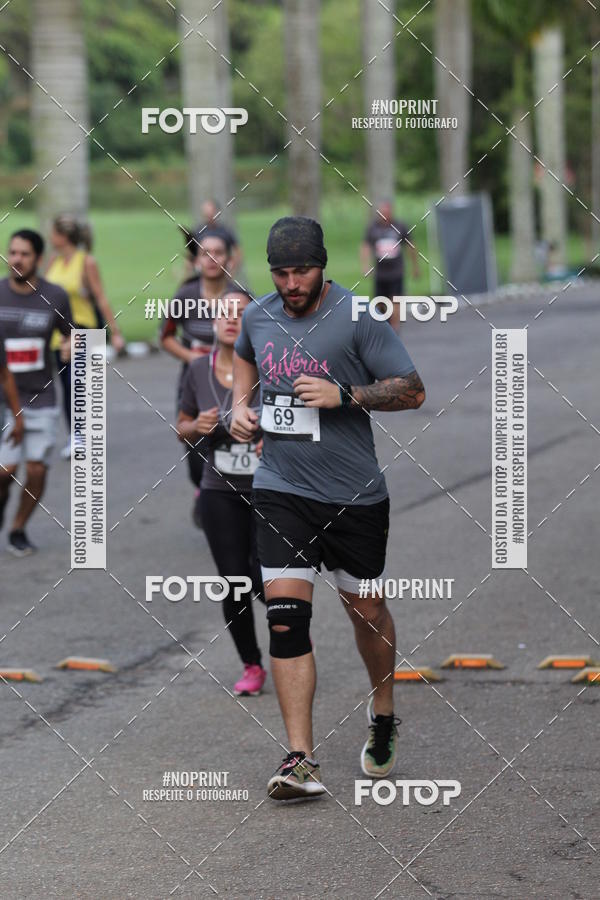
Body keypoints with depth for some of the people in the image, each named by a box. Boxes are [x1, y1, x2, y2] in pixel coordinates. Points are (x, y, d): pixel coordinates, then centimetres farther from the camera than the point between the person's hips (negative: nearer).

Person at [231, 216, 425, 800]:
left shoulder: (358, 318, -10)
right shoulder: (257, 316, 4)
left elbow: (413, 392, -9)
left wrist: (346, 395, -21)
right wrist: (241, 404, 12)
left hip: (354, 495, -2)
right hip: (281, 489, 2)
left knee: (366, 609, 12)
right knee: (285, 614, -11)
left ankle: (383, 717, 39)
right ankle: (300, 760, -12)